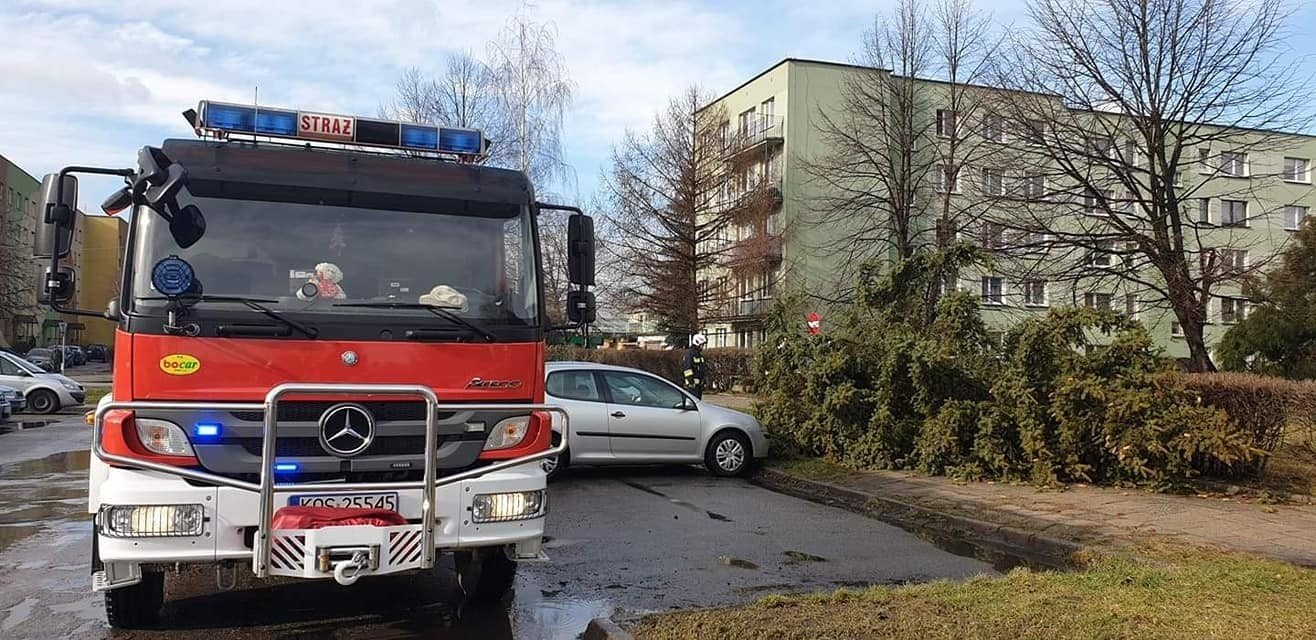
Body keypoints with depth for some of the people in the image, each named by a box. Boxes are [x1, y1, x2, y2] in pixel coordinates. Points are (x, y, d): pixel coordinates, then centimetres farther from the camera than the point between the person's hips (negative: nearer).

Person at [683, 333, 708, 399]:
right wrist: (690, 381, -23)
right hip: (692, 384, -9)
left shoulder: (700, 354, 17)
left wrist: (703, 383, 21)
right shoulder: (689, 353, -12)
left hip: (699, 383, 9)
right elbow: (687, 368, -19)